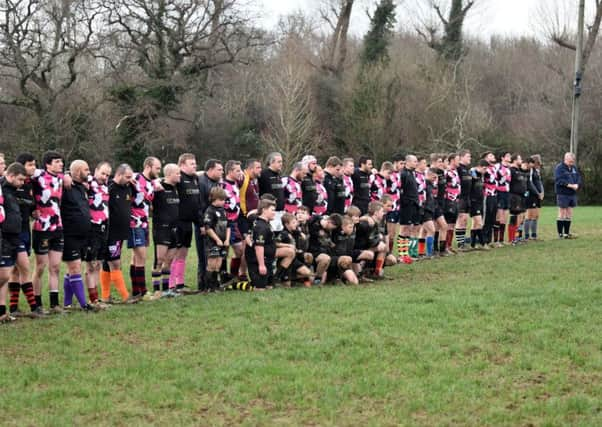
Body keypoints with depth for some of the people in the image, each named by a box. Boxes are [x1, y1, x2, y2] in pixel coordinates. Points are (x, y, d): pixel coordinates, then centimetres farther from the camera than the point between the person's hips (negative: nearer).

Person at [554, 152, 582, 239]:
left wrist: (577, 185, -11)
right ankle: (560, 234, 5)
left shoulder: (574, 168, 13)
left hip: (572, 194, 6)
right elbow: (559, 180, -19)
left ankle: (567, 233, 16)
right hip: (563, 194, -6)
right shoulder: (559, 168, -8)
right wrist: (569, 185, -25)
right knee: (562, 215, -1)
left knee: (569, 215, 9)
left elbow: (579, 178, 11)